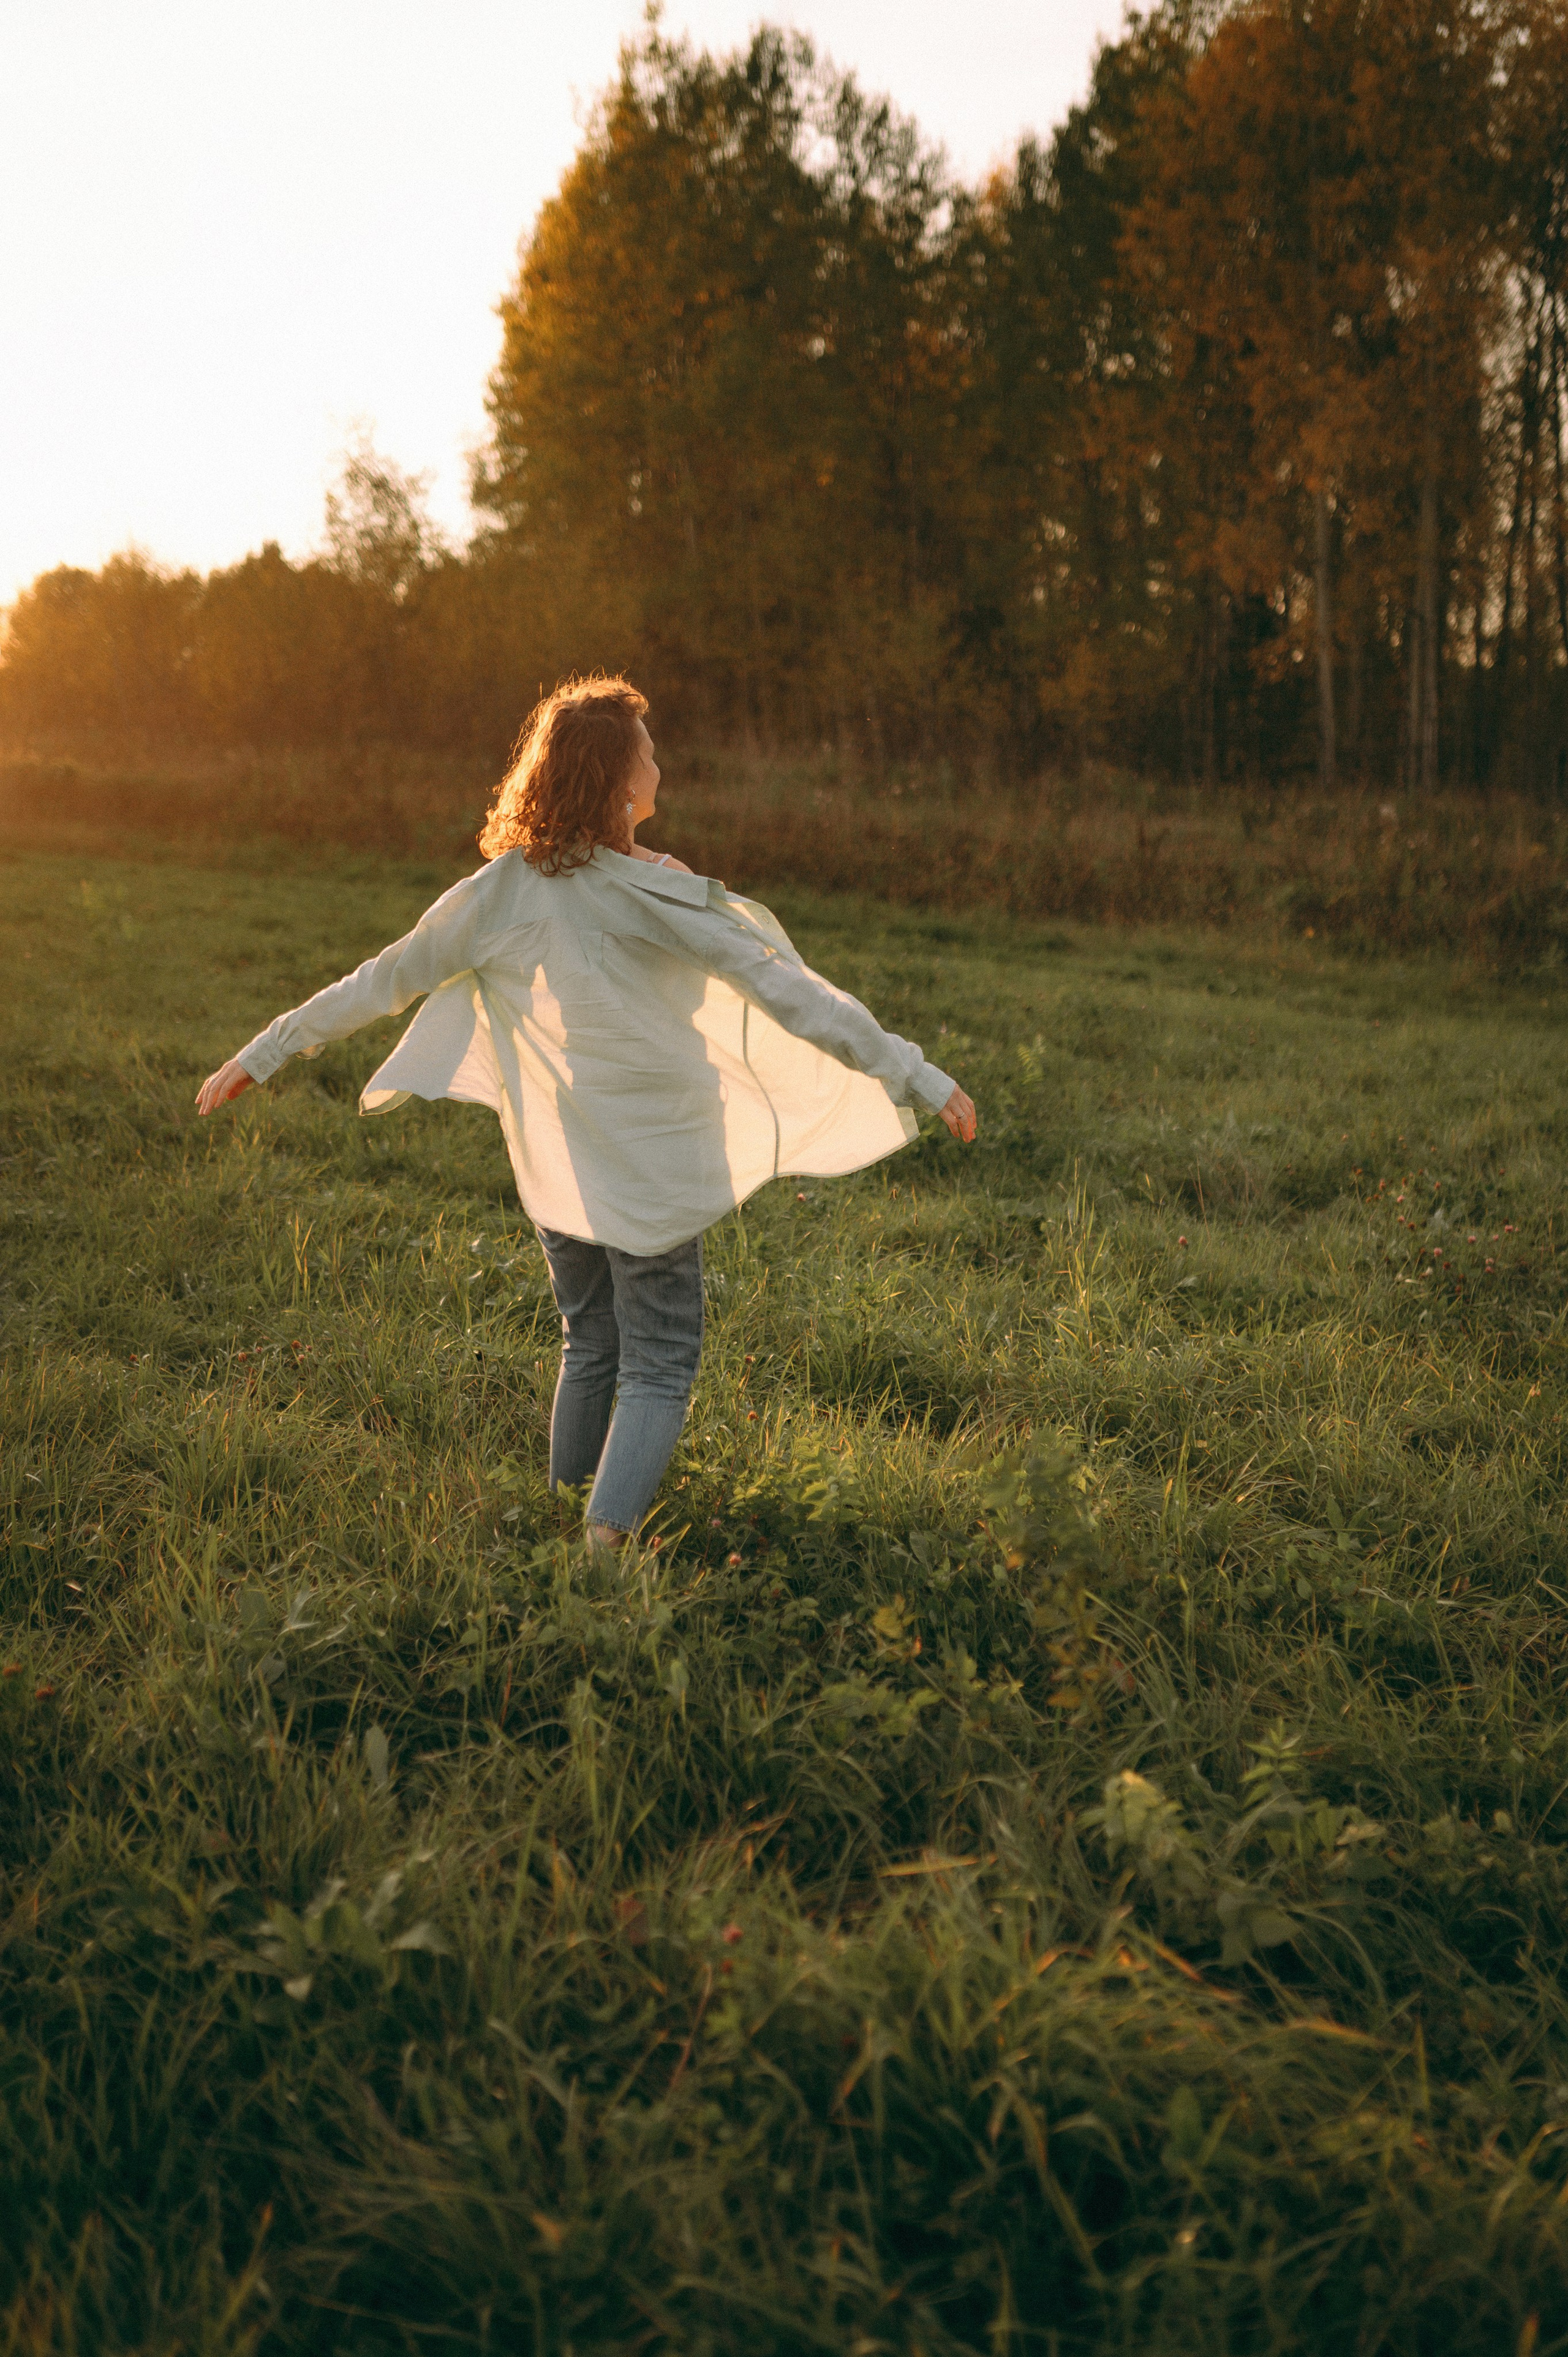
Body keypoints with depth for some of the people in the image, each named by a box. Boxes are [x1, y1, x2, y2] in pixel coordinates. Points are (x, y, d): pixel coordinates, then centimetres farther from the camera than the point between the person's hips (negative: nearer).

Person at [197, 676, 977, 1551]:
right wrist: (922, 1078, -12)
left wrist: (262, 1054, 13)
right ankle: (607, 1545, -5)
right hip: (651, 1173, -5)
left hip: (556, 1167, 5)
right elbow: (792, 996, -16)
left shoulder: (501, 893, -5)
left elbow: (384, 981, 1)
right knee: (658, 1368, 7)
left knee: (589, 1349, 24)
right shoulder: (661, 900, -17)